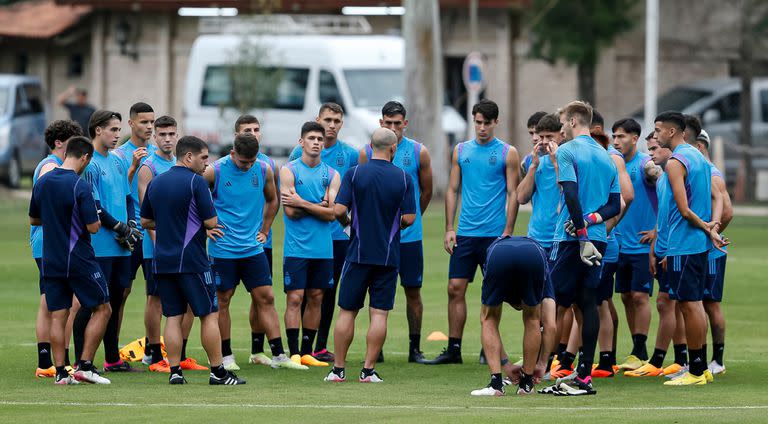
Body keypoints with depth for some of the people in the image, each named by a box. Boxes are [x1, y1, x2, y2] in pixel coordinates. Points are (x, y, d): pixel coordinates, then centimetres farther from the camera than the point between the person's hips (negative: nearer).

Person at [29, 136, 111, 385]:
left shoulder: (42, 183, 4)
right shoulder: (79, 186, -16)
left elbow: (33, 219, 16)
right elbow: (92, 227, -17)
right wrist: (97, 220, 5)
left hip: (50, 260, 6)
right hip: (79, 260, -6)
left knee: (57, 316, 7)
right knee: (102, 310, 6)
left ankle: (60, 371, 3)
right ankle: (85, 366, -1)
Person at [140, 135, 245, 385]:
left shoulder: (156, 183, 11)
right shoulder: (196, 182, -10)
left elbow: (145, 222, 17)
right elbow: (212, 222, -11)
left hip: (162, 261, 6)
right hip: (191, 261, -6)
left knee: (173, 317, 7)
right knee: (209, 315, 1)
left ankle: (174, 371, 2)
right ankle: (217, 372, 1)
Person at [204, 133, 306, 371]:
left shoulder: (264, 171, 2)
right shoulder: (216, 171, -10)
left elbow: (272, 200, 20)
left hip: (253, 249, 3)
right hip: (223, 250, -3)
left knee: (266, 299, 1)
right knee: (222, 301, 3)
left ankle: (278, 356, 4)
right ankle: (226, 357, 12)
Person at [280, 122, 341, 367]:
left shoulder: (332, 175, 7)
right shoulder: (289, 171, -3)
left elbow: (332, 213, -4)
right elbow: (290, 211, -11)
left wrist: (302, 203, -10)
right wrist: (319, 206, -7)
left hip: (323, 248, 4)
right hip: (296, 247, -4)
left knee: (316, 299, 7)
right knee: (295, 298, -6)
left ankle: (307, 352, 15)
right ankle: (293, 353, -4)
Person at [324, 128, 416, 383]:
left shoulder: (354, 173, -5)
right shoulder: (403, 178, -3)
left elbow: (339, 210, -11)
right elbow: (409, 218, -4)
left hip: (358, 254, 0)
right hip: (388, 256, 0)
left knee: (347, 311, 7)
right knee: (379, 313, 2)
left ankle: (338, 369, 8)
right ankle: (368, 370, 0)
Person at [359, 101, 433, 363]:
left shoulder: (419, 153, 1)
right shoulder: (367, 153, 1)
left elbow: (427, 191, 12)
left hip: (409, 235, 0)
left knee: (413, 291, 3)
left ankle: (415, 348, 10)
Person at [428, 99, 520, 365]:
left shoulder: (507, 153, 0)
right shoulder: (461, 151, 11)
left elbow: (513, 194, -2)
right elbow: (453, 190, 13)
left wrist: (507, 233, -10)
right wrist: (449, 229, 5)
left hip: (494, 234, -3)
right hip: (465, 233, 4)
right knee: (455, 289, -1)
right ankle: (453, 349, 4)